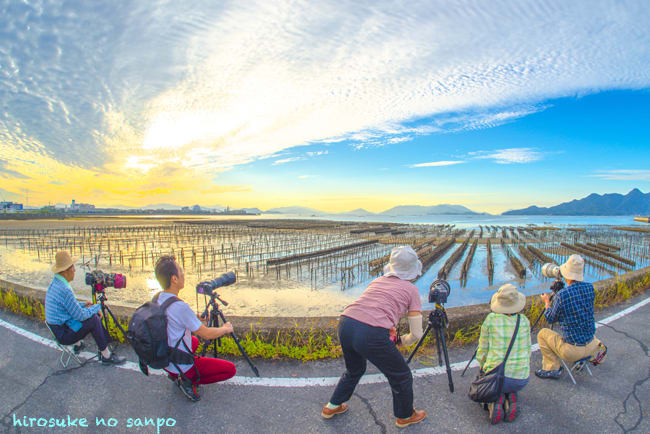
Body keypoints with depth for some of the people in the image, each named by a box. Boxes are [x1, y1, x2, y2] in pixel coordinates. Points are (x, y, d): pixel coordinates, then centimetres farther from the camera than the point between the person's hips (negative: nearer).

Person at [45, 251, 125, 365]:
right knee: (93, 319, -15)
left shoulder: (55, 283, 6)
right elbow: (80, 315, -24)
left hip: (57, 328, 10)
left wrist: (83, 305, 7)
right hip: (64, 334, -10)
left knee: (94, 316, 8)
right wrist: (97, 307, -8)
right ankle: (106, 355, -6)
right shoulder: (64, 289, -27)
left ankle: (104, 350, 9)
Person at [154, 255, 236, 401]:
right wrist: (226, 329, -3)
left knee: (194, 340, 35)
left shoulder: (157, 298, -6)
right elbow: (206, 334, -20)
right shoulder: (180, 306, -31)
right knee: (230, 369, 0)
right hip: (182, 366, -8)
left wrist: (197, 317, 9)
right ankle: (189, 381, -3)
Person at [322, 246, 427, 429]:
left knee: (354, 370, 36)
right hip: (372, 335, -6)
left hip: (345, 324, 6)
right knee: (401, 378, 24)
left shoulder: (377, 281, 23)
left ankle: (332, 406, 52)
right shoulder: (411, 290, 10)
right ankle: (405, 416, 46)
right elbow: (416, 334, 9)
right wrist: (401, 341, 27)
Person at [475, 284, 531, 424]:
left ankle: (496, 400, -3)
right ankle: (511, 400, 3)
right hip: (522, 379, 3)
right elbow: (528, 351, 13)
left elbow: (482, 352, 0)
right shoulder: (524, 321, 2)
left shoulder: (491, 319, -6)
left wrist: (485, 369, 19)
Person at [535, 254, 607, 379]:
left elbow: (550, 319, -5)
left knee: (542, 334, 13)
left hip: (571, 351, -6)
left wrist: (547, 302, 13)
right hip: (590, 345, 7)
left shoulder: (561, 295, -22)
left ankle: (553, 368, 12)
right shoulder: (589, 287, -7)